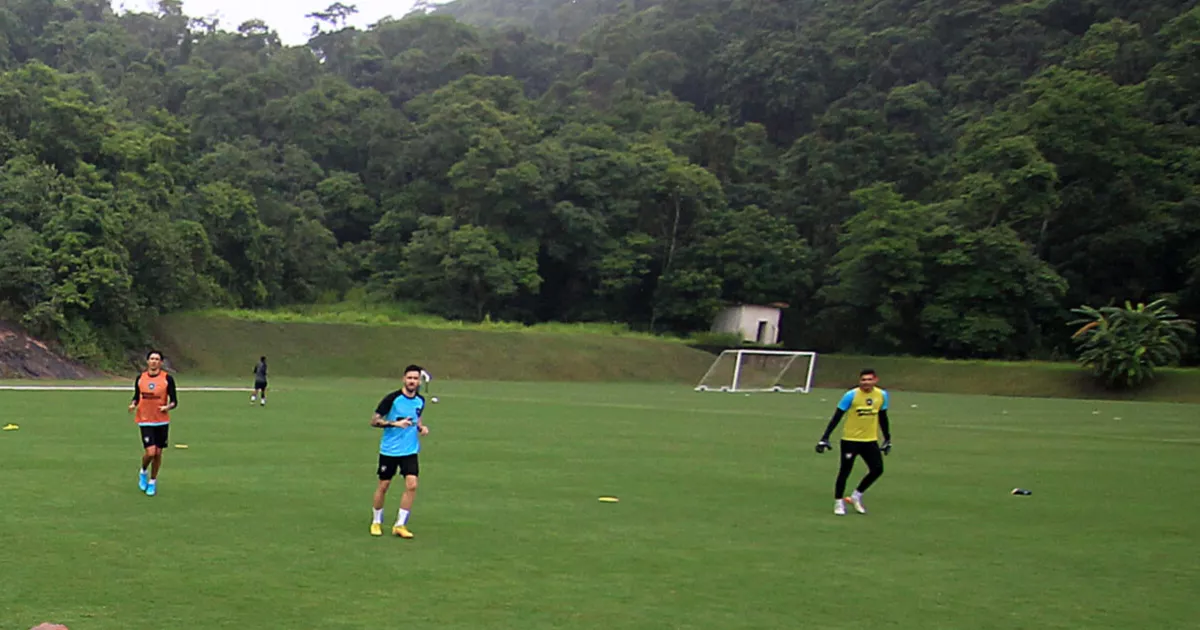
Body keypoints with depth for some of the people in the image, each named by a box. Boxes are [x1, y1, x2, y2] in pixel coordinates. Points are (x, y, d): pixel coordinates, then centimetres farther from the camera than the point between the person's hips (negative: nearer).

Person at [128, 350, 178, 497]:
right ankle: (143, 472, 19)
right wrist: (133, 404, -7)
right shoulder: (140, 378, 3)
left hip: (162, 421, 0)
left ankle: (152, 482, 25)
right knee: (150, 452, -12)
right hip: (145, 421, 0)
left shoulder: (167, 378, -3)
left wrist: (168, 407, -22)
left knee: (158, 453, 6)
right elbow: (137, 396, 14)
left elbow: (174, 401, -1)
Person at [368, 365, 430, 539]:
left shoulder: (420, 401, 3)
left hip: (410, 451, 3)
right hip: (389, 450, -3)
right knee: (383, 486, 7)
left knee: (412, 485, -10)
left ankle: (400, 525, 0)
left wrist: (421, 427, 0)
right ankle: (376, 522, 28)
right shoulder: (392, 399, -13)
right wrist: (395, 423, -23)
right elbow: (374, 420, -11)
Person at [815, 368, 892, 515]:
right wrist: (825, 438, -16)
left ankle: (857, 496, 19)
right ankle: (838, 502, 17)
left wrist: (887, 439, 15)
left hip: (870, 440, 4)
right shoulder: (851, 395, -15)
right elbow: (837, 417, -12)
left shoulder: (882, 395, -1)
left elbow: (883, 418, 13)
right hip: (850, 440, -4)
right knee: (845, 470, 0)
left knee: (877, 469, -1)